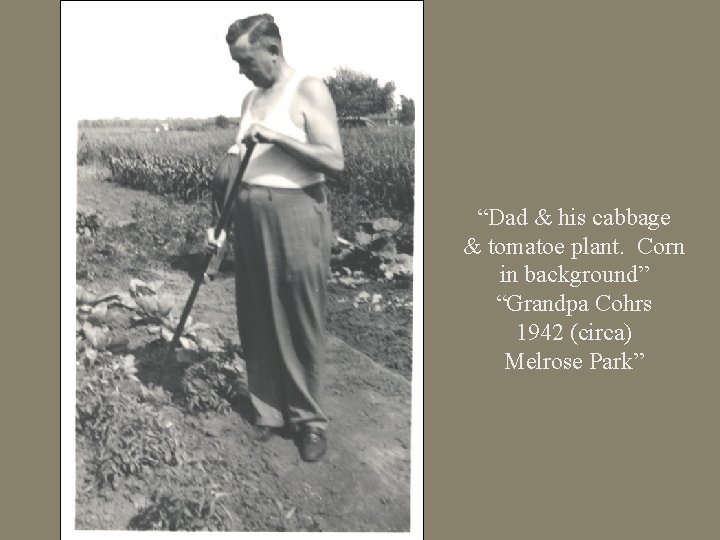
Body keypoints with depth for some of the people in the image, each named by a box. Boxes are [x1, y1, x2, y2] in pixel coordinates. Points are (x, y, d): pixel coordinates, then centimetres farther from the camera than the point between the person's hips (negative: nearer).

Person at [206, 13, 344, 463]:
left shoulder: (309, 90, -5)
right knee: (257, 320, 9)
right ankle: (269, 409, 22)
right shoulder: (251, 99, 15)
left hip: (295, 212, -6)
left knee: (301, 323, 0)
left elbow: (335, 161, -16)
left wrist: (277, 137, -21)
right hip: (250, 217, 7)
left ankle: (309, 417, 14)